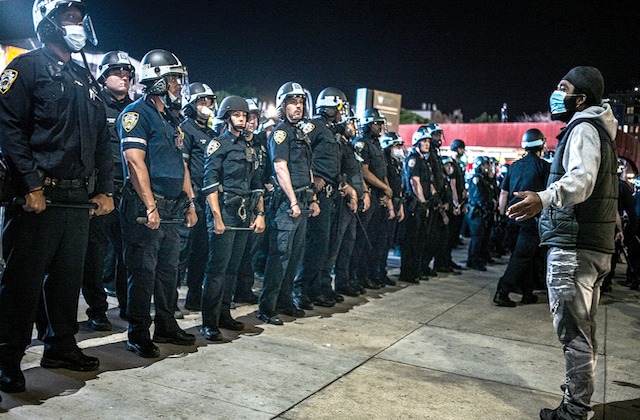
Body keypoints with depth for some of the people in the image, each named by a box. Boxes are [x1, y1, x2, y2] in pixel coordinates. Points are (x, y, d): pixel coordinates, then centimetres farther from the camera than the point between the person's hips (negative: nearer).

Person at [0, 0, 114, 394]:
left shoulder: (87, 81, 21)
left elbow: (102, 139, 21)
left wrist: (105, 189, 12)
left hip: (80, 199, 7)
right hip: (40, 196, -7)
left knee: (69, 276, 13)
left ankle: (61, 345, 26)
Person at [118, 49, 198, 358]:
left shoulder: (170, 118, 20)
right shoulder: (136, 113, -7)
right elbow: (135, 161, -16)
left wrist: (190, 202, 16)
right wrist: (150, 207, -20)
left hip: (172, 208, 8)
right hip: (145, 208, -8)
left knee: (169, 269, 14)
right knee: (144, 271, -2)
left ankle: (166, 327, 26)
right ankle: (138, 335, 9)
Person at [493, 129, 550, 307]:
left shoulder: (515, 165, 11)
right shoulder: (543, 166, -6)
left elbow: (503, 193, 12)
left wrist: (503, 214, 19)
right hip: (532, 217, -6)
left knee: (527, 253, 18)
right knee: (522, 255, -4)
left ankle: (527, 292, 25)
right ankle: (502, 292, -10)